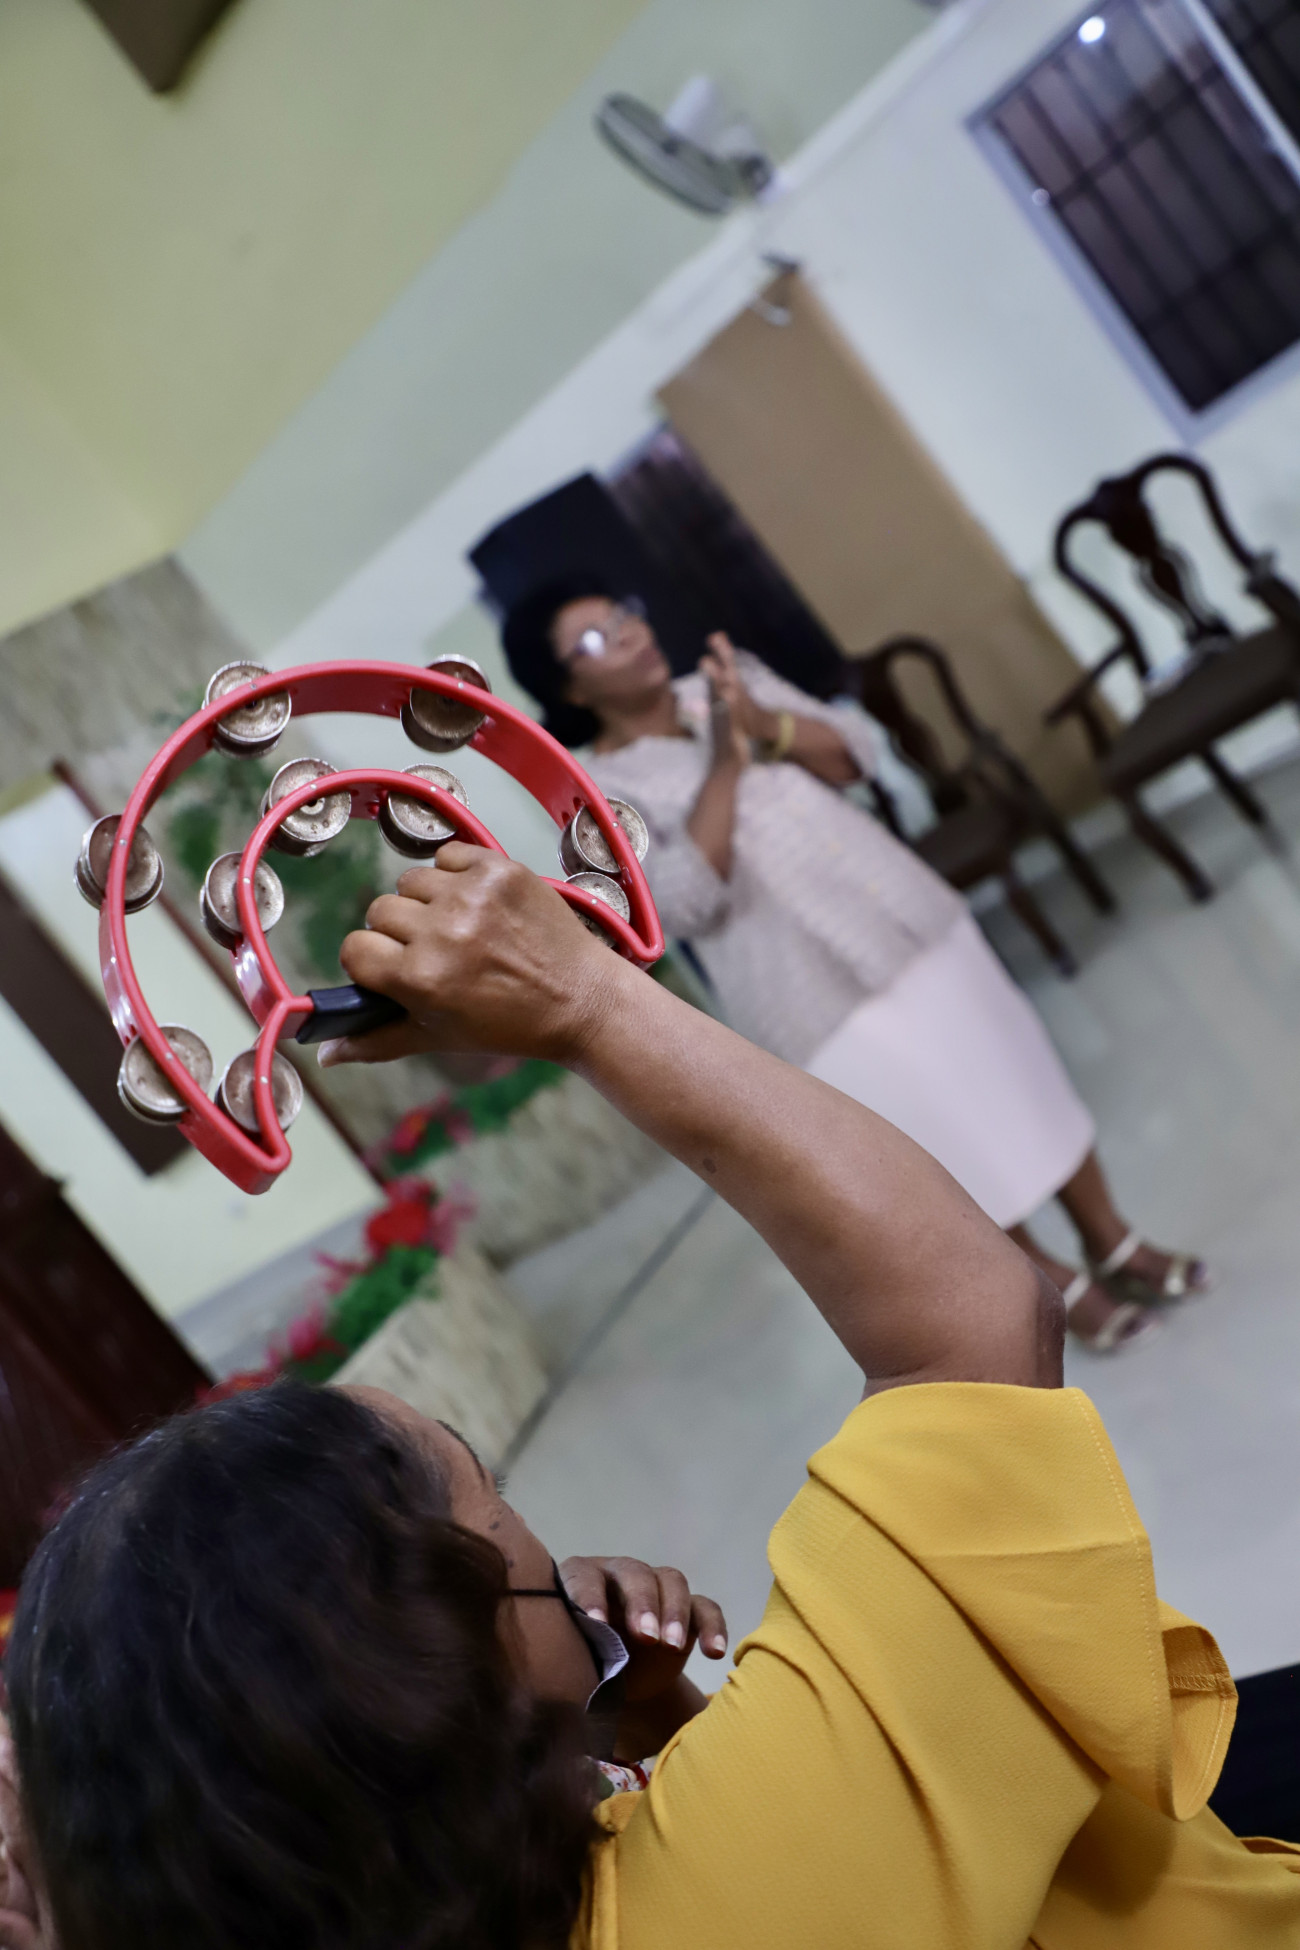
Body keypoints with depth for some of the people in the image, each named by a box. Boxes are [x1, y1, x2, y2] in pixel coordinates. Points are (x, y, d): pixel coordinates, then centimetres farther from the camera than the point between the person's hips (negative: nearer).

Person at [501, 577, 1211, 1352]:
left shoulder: (729, 679, 5)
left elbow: (855, 750, 1)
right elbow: (683, 904, -22)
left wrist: (766, 726, -18)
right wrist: (722, 764, -25)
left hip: (909, 919, 5)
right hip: (816, 990, -5)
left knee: (1017, 1072, 12)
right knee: (953, 1146, 5)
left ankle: (1113, 1241, 32)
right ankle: (1058, 1286, 28)